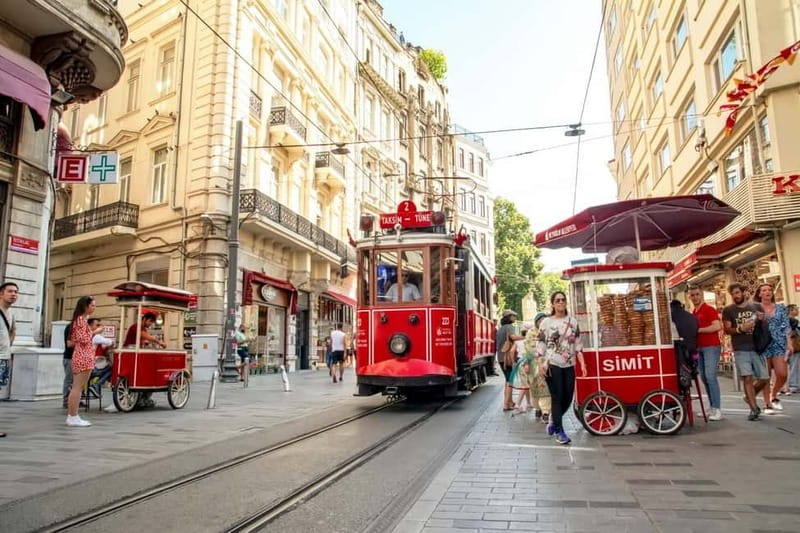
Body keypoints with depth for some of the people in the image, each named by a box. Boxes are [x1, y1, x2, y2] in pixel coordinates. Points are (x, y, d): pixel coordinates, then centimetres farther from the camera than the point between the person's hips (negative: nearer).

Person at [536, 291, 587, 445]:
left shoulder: (573, 322, 8)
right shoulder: (546, 322, -2)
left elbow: (578, 344, 9)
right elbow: (540, 344, -3)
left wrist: (582, 363, 2)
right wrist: (540, 364, -11)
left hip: (569, 366, 4)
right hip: (552, 365, -4)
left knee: (568, 398, 6)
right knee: (557, 398, -3)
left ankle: (553, 421, 31)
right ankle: (559, 431, 8)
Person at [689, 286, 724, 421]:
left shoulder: (709, 309, -5)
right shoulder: (692, 313, 15)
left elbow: (717, 326, -17)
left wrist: (698, 330, -15)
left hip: (711, 347, -8)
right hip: (698, 348, 8)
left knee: (710, 376, -13)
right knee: (704, 378, 8)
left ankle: (717, 409, -11)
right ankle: (712, 407, 16)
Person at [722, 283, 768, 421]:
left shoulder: (757, 306, 11)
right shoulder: (728, 310, 5)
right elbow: (727, 330, 1)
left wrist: (762, 319, -6)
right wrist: (740, 329, -18)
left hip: (757, 348, 2)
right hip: (741, 350, -2)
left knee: (764, 379, 2)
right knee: (747, 378, -9)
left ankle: (749, 397, 29)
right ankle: (754, 409, -3)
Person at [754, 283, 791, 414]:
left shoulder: (781, 308, 8)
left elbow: (786, 326, 5)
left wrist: (789, 343, -1)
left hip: (779, 344, 2)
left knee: (782, 374, -7)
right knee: (765, 376, 2)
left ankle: (773, 396, 20)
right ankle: (767, 404, 11)